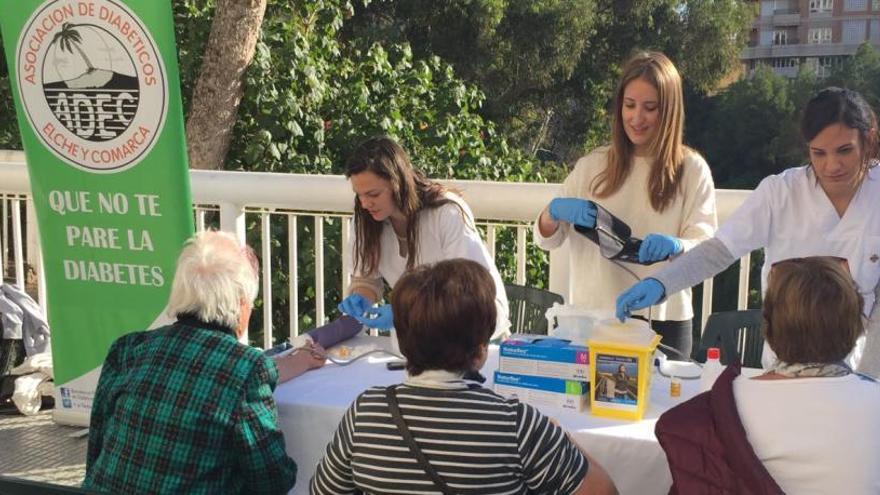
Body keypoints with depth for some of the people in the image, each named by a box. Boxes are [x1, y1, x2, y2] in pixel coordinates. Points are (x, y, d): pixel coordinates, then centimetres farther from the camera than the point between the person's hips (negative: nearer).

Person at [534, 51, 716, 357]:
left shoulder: (692, 169, 0)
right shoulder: (593, 165, 6)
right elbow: (546, 240, 6)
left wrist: (675, 246, -27)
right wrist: (555, 210, -15)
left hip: (664, 323, -1)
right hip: (594, 319, 2)